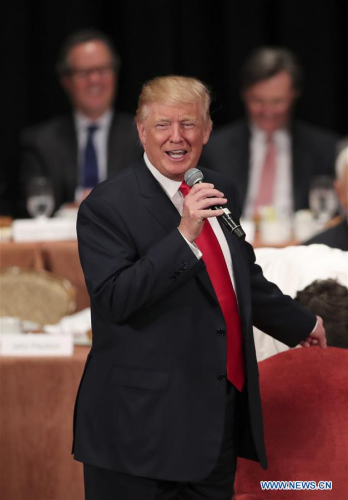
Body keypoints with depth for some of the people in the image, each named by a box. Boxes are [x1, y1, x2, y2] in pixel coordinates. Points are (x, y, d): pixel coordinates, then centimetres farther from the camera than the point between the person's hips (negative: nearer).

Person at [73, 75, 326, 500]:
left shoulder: (219, 192, 12)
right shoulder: (107, 206, -10)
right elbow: (114, 300, -22)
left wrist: (300, 324, 39)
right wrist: (184, 234, -28)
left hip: (223, 412, 7)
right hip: (145, 417, -7)